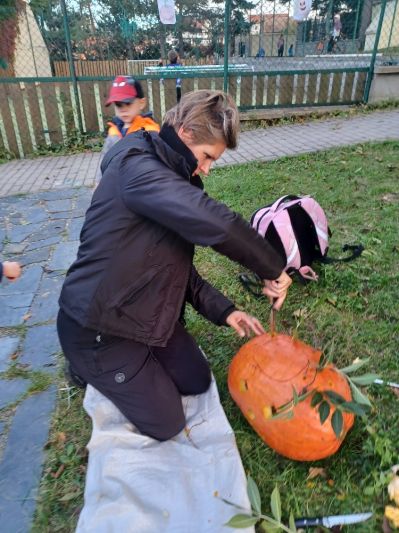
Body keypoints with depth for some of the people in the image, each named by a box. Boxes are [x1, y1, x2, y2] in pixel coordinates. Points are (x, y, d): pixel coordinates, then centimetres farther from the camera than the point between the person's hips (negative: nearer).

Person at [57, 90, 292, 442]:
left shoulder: (172, 176, 7)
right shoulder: (137, 167, -25)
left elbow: (178, 262, 8)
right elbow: (214, 222, -41)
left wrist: (222, 310, 0)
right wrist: (273, 269, -26)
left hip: (148, 313, 9)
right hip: (99, 327, -9)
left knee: (198, 383, 16)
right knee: (166, 424, 4)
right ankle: (89, 367, 19)